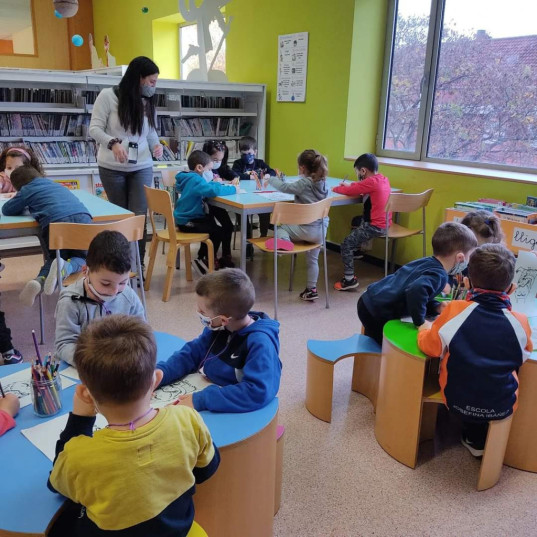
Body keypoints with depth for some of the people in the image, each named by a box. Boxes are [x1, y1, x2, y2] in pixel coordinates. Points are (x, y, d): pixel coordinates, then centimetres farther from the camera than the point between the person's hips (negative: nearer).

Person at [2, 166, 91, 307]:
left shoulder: (27, 189, 22)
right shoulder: (56, 184, 36)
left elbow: (7, 210, 29)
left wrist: (24, 204, 45)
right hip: (82, 217, 3)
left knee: (54, 258, 21)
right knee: (81, 257, 20)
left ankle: (39, 280, -9)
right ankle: (66, 267, -14)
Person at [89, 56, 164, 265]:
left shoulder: (148, 102, 8)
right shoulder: (108, 96, -7)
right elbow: (94, 128, -9)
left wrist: (156, 145, -6)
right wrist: (113, 143, -27)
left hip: (142, 168, 3)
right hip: (112, 168, -3)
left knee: (139, 216, -5)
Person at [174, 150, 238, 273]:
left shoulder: (190, 178, 10)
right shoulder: (195, 180, -21)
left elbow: (208, 185, 23)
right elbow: (213, 190, -35)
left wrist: (220, 184, 4)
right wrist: (233, 189, -22)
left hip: (185, 217, 11)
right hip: (187, 222, -11)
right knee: (218, 232, -14)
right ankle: (206, 261, 5)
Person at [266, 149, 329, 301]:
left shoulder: (304, 183, -14)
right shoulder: (322, 183, 6)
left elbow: (285, 187, -11)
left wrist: (272, 179, 8)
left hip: (308, 230, -7)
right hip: (321, 230, 7)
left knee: (281, 227, 16)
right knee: (312, 259, 19)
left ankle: (283, 240, -15)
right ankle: (311, 289, 27)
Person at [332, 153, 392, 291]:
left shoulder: (371, 182, -17)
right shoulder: (383, 179, 9)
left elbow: (349, 192, -14)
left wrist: (336, 188, 4)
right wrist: (350, 186, 12)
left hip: (376, 226, -9)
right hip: (385, 224, 9)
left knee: (346, 244, -4)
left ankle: (349, 279, -5)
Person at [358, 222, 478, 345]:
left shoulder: (427, 262, 5)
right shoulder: (438, 275, -20)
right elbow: (416, 290, -39)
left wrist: (437, 307, 0)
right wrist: (420, 322, -27)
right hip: (377, 313, -8)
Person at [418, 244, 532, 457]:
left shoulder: (454, 310, -17)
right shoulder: (519, 321, -12)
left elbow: (430, 347, -9)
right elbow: (523, 355, 9)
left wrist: (425, 330, 12)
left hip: (457, 401, 0)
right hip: (502, 406, 1)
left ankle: (474, 438, 38)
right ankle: (476, 440, 36)